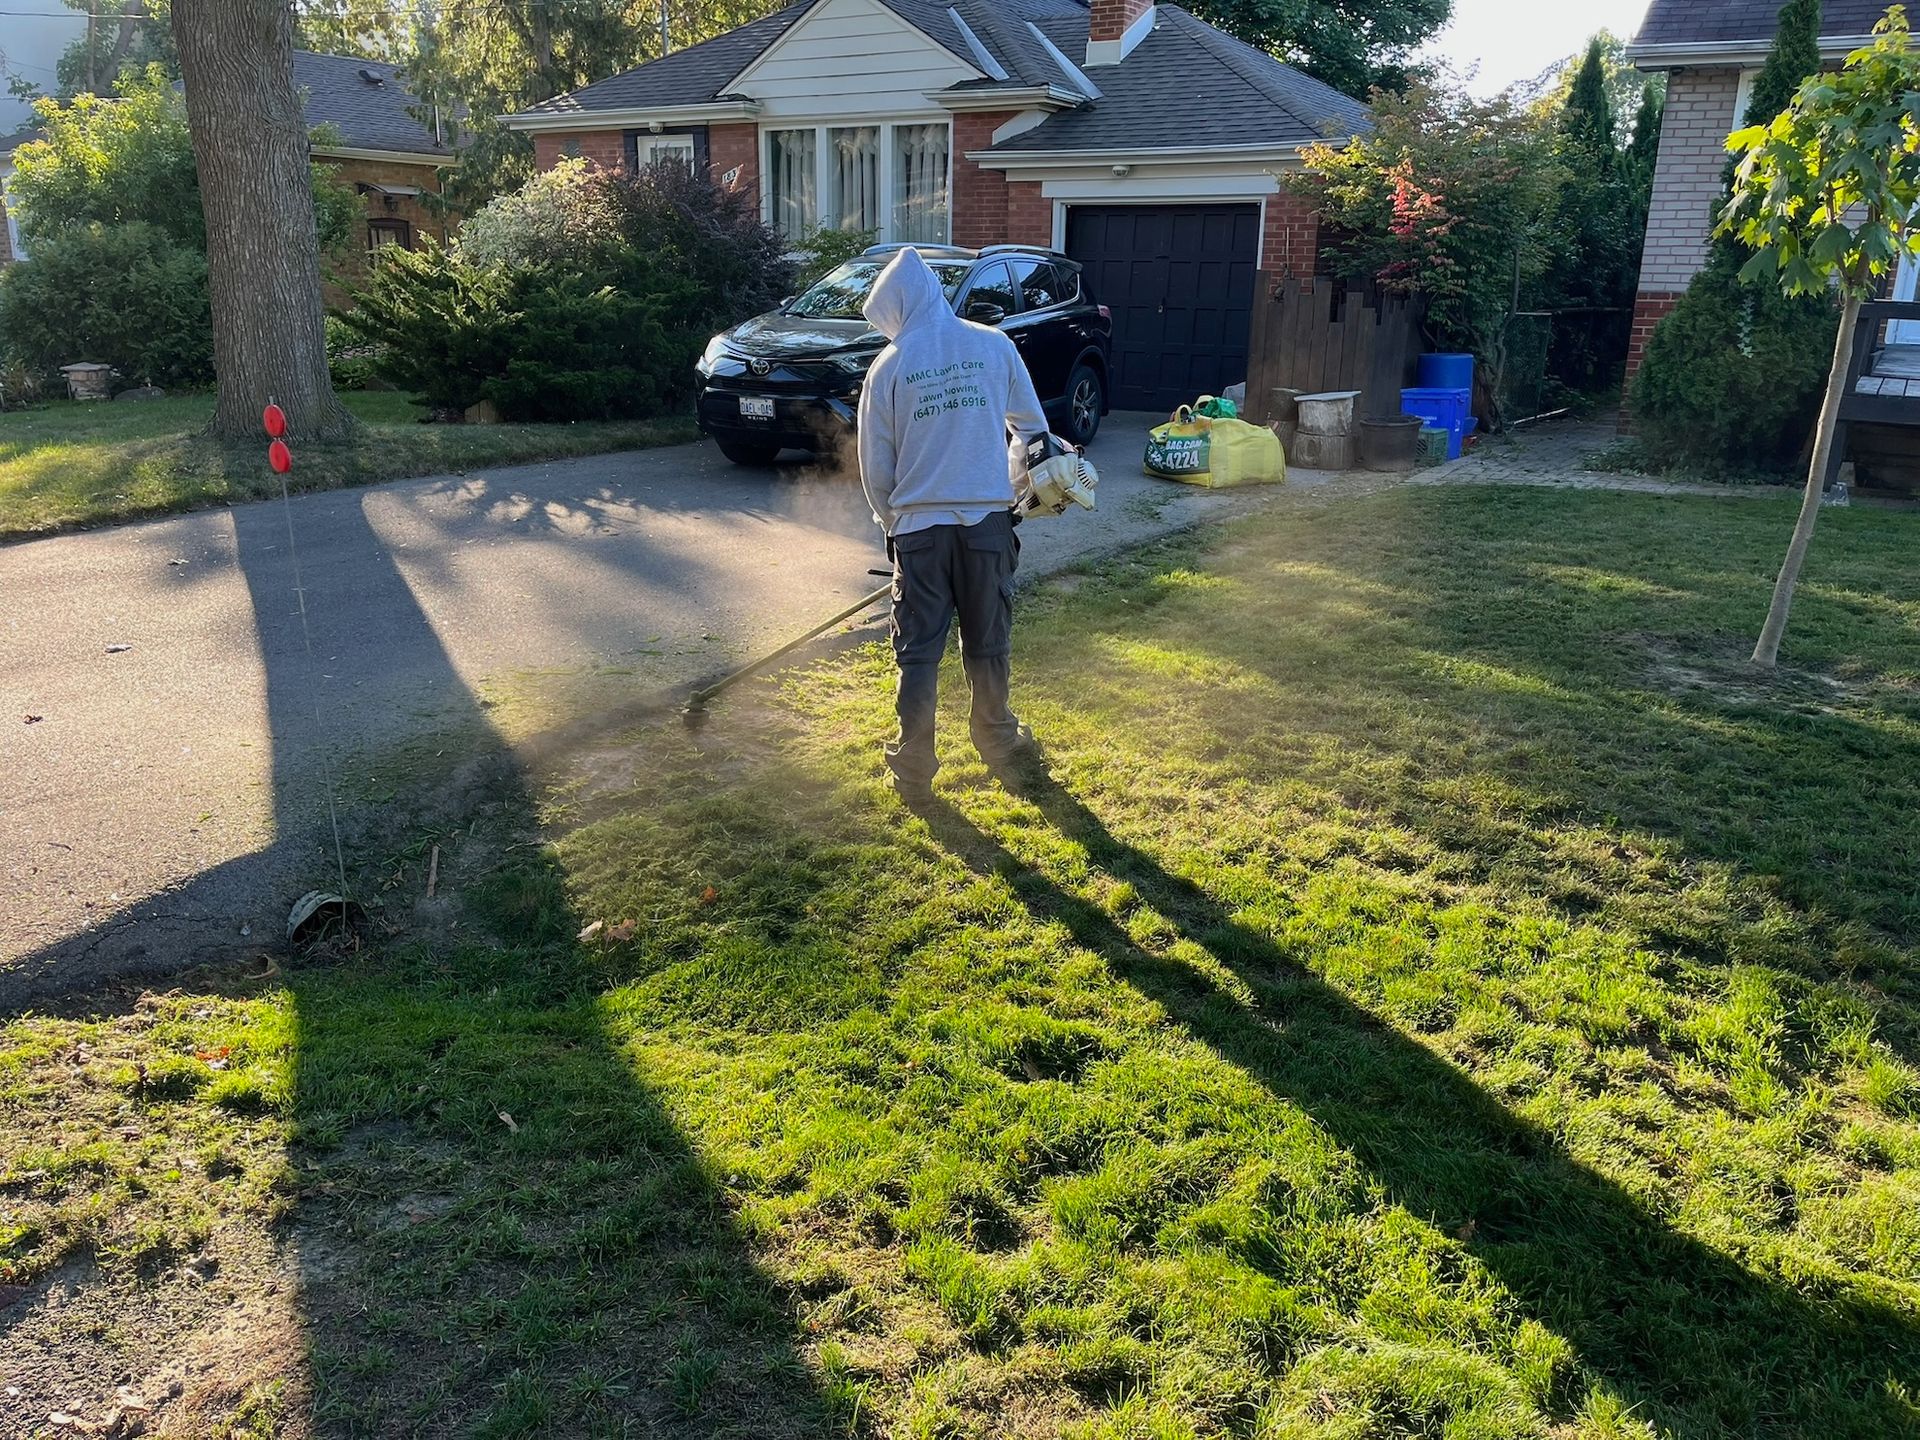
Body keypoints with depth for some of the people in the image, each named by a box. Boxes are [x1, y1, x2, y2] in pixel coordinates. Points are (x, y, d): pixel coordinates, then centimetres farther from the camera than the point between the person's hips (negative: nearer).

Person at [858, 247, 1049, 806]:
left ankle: (914, 771, 8)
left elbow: (875, 467, 3)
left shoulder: (888, 367, -2)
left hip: (919, 525, -1)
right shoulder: (994, 346, 1)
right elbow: (1032, 427, 11)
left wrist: (891, 521, 18)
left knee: (918, 652, 6)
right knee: (988, 642, 16)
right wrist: (1012, 485, 26)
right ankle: (999, 744, 32)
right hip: (988, 519, 1)